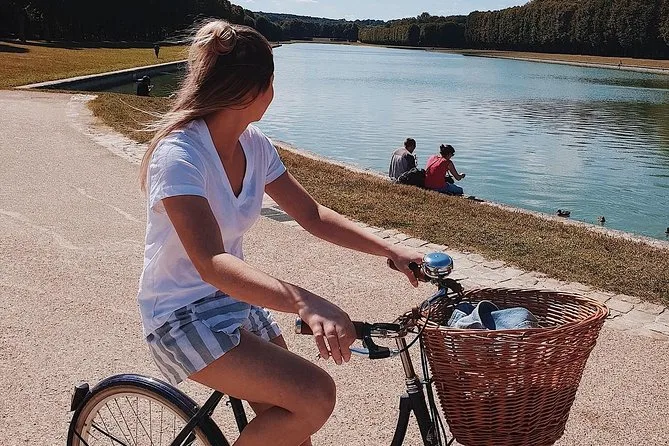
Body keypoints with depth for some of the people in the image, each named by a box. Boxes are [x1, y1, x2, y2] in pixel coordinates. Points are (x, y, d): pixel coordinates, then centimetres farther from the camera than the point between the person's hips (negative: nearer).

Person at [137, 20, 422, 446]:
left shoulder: (254, 144, 0)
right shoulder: (179, 154, -24)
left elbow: (312, 215, 5)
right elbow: (211, 263, -36)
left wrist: (392, 250, -6)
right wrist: (302, 300, -50)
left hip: (236, 300, 8)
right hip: (184, 316, -7)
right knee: (315, 397, -21)